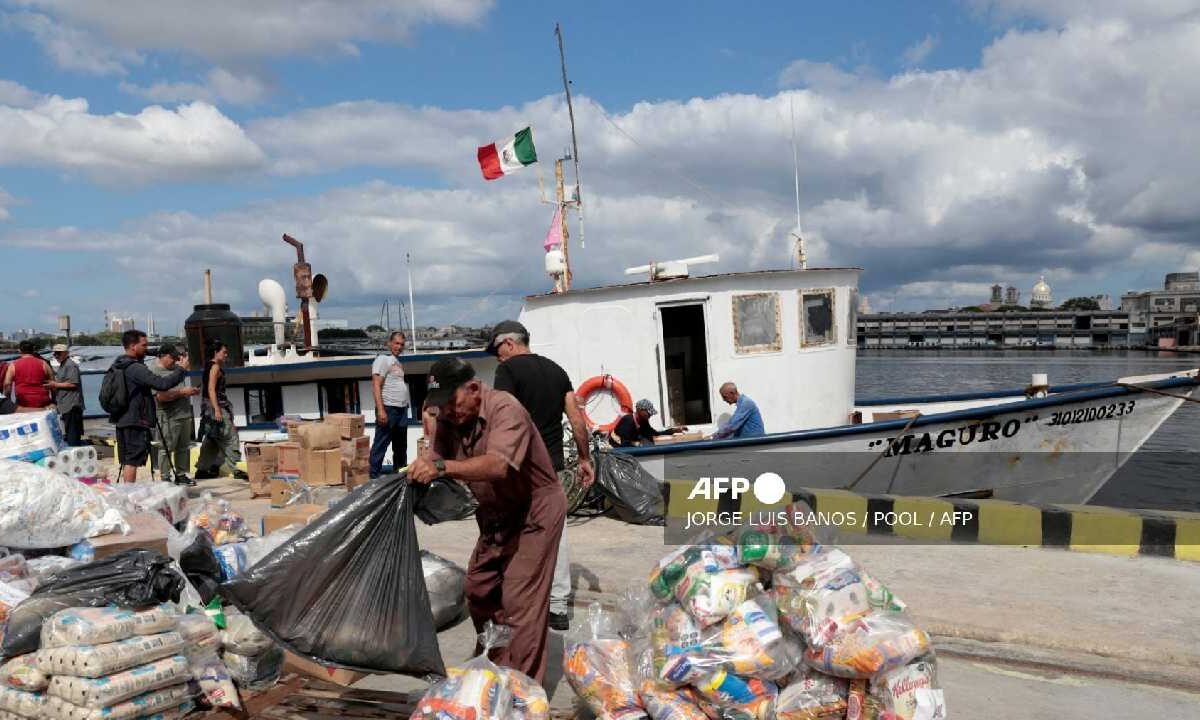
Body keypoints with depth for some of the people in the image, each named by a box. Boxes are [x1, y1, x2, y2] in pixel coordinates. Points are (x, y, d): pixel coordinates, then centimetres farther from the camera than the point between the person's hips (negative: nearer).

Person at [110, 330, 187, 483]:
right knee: (132, 461, -7)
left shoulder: (117, 366, 12)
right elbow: (162, 384, -24)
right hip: (136, 421, -9)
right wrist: (181, 370, -12)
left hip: (121, 420, 9)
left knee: (126, 461, 14)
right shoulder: (135, 368, -18)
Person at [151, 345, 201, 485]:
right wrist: (182, 392, -20)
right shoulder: (154, 371, -10)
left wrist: (191, 391, 12)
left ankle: (181, 474, 19)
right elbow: (160, 396, -21)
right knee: (166, 448, -3)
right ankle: (165, 478, 1)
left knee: (184, 447, 11)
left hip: (184, 414, 8)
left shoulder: (175, 368, 15)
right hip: (168, 417, -8)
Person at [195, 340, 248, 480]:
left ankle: (202, 470, 18)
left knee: (212, 440, 14)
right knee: (229, 437, -7)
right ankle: (235, 470, -7)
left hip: (213, 406, 10)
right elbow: (211, 389, -20)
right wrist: (217, 410, -24)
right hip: (216, 405, -10)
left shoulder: (210, 366, 15)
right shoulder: (215, 367, -12)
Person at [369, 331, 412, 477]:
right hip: (388, 408, -9)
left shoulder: (398, 362, 18)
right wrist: (381, 410, -23)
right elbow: (376, 386, -15)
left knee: (401, 447, 16)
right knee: (380, 445, -6)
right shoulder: (383, 359, -8)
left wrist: (405, 406, 13)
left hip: (402, 409, 9)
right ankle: (374, 476, -2)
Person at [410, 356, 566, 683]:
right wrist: (418, 471, -36)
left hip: (534, 511, -8)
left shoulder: (505, 409, -29)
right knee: (478, 589, 15)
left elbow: (498, 465, -45)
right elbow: (432, 458, -13)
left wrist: (442, 467, -57)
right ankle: (499, 665, 35)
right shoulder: (447, 418, -5)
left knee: (520, 601, -11)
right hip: (496, 515, 8)